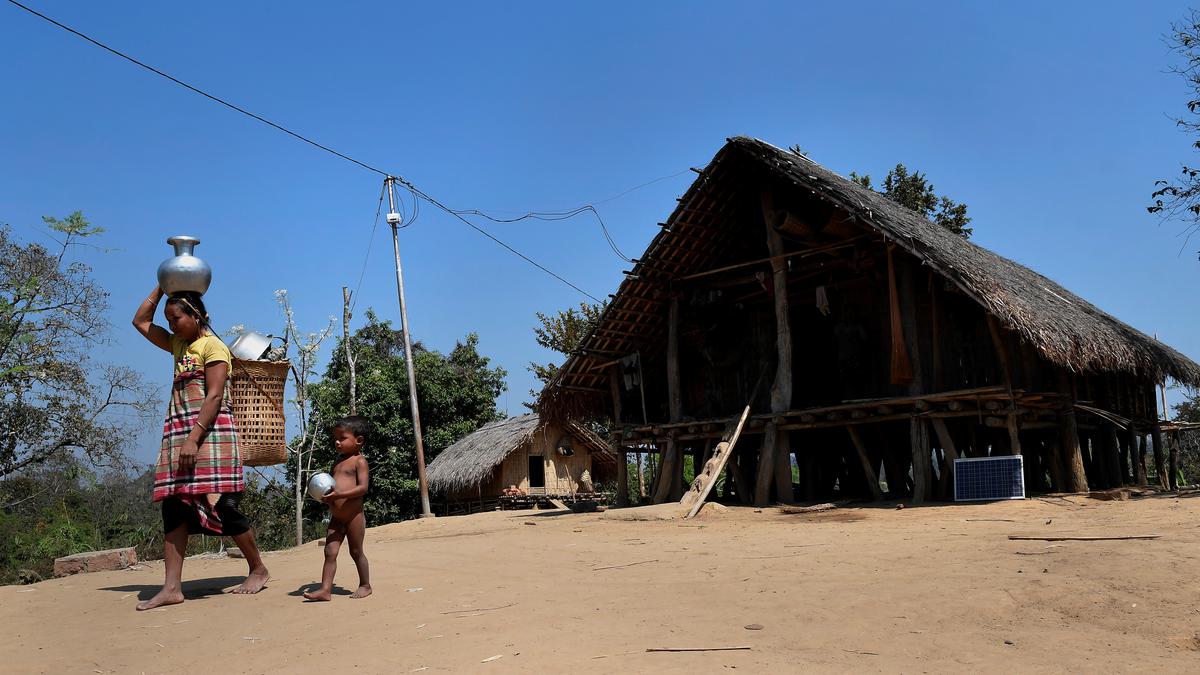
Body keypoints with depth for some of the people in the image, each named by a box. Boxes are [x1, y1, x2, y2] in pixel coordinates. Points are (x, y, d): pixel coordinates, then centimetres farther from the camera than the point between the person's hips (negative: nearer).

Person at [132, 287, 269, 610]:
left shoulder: (213, 346, -4)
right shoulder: (179, 345, 21)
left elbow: (214, 396, -14)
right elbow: (141, 321, 30)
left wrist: (193, 438, -22)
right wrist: (162, 287, 21)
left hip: (209, 431, -8)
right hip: (177, 433, 8)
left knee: (221, 505, -9)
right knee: (174, 507, -1)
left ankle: (258, 570, 5)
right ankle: (172, 587, -3)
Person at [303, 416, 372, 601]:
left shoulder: (359, 461, -8)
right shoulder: (339, 460, 14)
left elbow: (363, 487, -18)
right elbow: (332, 482, 23)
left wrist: (338, 495, -27)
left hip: (353, 515, -7)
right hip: (336, 517, 7)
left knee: (356, 552, 5)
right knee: (330, 552, -2)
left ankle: (365, 585, 19)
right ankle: (325, 589, -4)